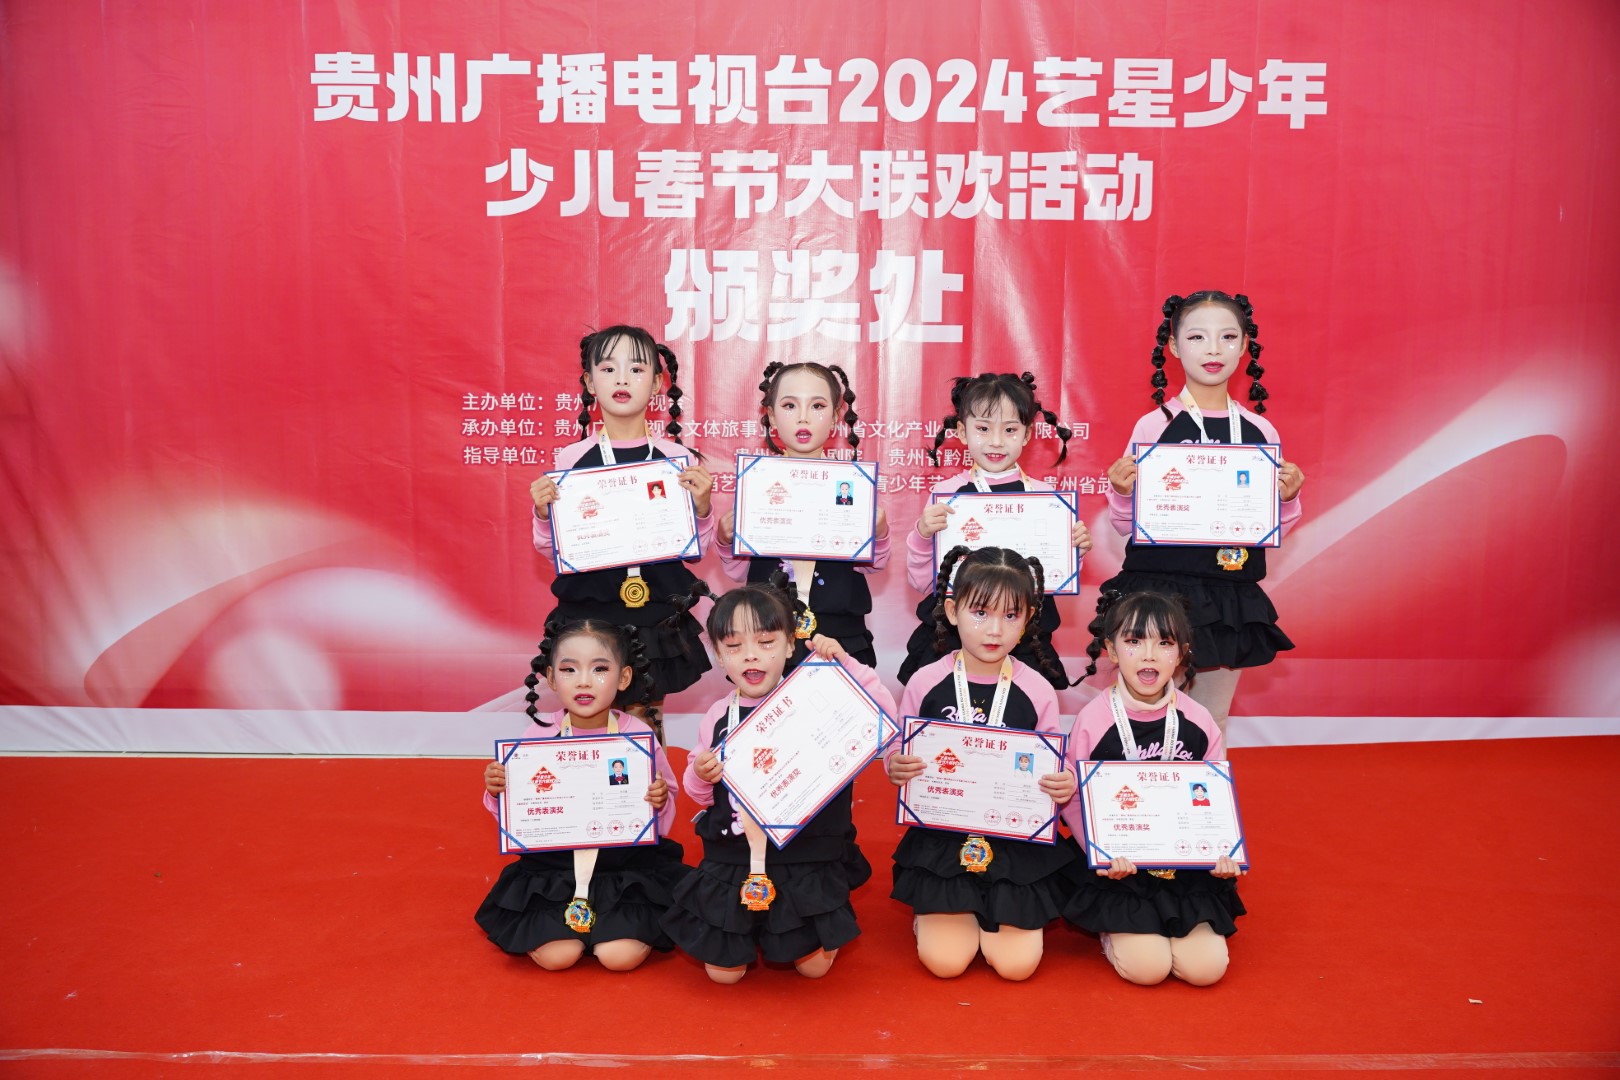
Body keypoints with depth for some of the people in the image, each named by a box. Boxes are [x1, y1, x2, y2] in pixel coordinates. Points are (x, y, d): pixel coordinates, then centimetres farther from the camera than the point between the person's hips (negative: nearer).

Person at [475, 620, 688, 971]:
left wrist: (660, 802, -23)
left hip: (626, 861, -1)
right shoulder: (538, 736, -8)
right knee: (555, 956, -15)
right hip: (554, 865, 1)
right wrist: (497, 792, -17)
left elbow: (662, 821, -1)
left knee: (620, 955, -16)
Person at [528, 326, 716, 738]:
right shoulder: (572, 458, -1)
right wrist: (543, 512, -13)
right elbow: (550, 547, 6)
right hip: (588, 614, 0)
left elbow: (694, 548, 4)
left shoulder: (676, 458, 0)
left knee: (646, 719, 10)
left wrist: (702, 506, -13)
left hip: (656, 618, 0)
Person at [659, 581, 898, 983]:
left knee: (814, 966, 5)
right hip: (732, 864, 2)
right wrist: (699, 775, -14)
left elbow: (883, 716, -20)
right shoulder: (717, 718, -2)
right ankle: (748, 931, 39)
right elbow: (701, 794, 10)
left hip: (806, 861, -2)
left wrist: (845, 663, -26)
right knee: (723, 972, 8)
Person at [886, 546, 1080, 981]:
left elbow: (1054, 772, 0)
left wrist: (1065, 786, -22)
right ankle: (934, 911, 29)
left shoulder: (1037, 691, -8)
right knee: (944, 960, -5)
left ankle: (994, 913, 29)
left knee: (1016, 963, -3)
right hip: (941, 839, 0)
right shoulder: (925, 683, -8)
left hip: (1017, 842, 0)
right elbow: (899, 758, 2)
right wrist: (895, 768, -21)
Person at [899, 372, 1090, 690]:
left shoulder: (1043, 495, 1)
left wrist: (1076, 551, -9)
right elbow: (922, 582, -4)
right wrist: (922, 534, -20)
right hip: (949, 637, -1)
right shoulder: (945, 493, -3)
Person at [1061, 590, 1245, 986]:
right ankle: (1112, 930, 20)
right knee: (1146, 967, -13)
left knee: (1206, 967, -7)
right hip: (1120, 867, -3)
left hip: (1187, 864, 3)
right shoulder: (1093, 719, -12)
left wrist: (1223, 852, -12)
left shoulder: (1198, 722, -4)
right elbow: (1073, 800, -8)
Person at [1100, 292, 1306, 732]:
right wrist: (1120, 491, -20)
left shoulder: (1260, 431, 5)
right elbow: (1126, 524, -1)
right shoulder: (1153, 426, -4)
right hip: (1159, 592, -3)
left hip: (1232, 598, 3)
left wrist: (1288, 498, -8)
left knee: (1213, 721, 12)